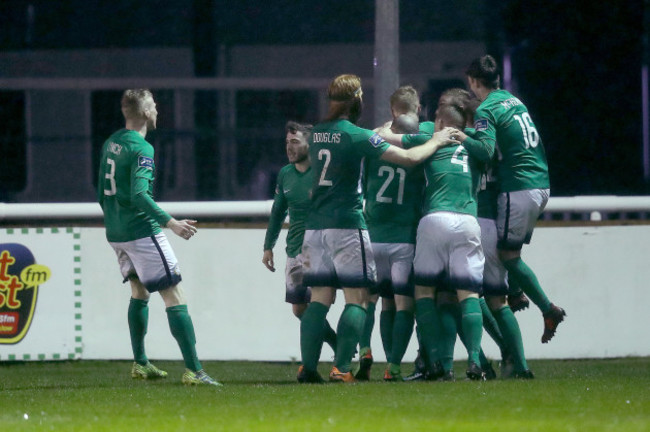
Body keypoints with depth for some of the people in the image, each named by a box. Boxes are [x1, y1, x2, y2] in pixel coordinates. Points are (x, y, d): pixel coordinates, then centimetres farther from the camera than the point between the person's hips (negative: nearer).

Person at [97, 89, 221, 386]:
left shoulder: (110, 144, 10)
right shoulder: (141, 149, -16)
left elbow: (102, 193, 18)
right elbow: (139, 195, -26)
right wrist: (170, 223, -29)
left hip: (115, 233, 9)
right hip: (142, 231, -9)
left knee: (139, 290, 25)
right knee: (174, 296, -9)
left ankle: (140, 363, 27)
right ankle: (193, 370, -15)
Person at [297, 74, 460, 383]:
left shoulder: (316, 134, 10)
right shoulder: (356, 135, -9)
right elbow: (409, 158, -9)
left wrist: (384, 135, 32)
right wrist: (436, 142, 6)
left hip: (315, 225, 6)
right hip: (347, 224, -6)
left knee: (319, 298, 6)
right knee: (357, 298, -2)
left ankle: (308, 366, -3)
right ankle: (342, 367, -12)